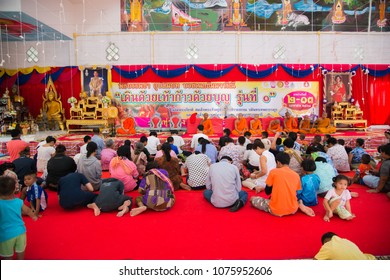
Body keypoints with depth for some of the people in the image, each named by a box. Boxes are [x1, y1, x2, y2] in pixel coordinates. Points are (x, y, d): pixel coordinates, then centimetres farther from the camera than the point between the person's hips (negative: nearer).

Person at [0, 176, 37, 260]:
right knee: (20, 251, 23)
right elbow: (28, 211, 10)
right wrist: (34, 216, 28)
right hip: (20, 231, 4)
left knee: (7, 256, 14)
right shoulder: (19, 201, -7)